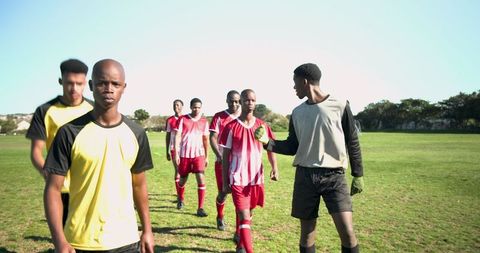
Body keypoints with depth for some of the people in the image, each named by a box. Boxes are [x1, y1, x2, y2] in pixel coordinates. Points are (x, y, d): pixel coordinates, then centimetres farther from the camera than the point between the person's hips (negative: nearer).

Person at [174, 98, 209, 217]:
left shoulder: (204, 121, 5)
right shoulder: (182, 119, -2)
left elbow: (205, 139, 11)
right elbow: (177, 136, -6)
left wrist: (206, 156, 10)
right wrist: (176, 154, -13)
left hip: (198, 154, 1)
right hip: (184, 154, -1)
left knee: (201, 179, -12)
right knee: (183, 179, 14)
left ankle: (200, 208, -5)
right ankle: (181, 199, 43)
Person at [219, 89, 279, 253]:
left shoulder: (262, 126, 3)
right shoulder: (231, 127, -5)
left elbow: (271, 148, 7)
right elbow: (225, 156, -1)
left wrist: (274, 168, -12)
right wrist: (225, 182, -3)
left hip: (256, 178, 4)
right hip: (238, 179, -3)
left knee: (248, 214, 18)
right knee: (244, 217, -8)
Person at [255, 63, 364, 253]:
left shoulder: (340, 106, -3)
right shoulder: (297, 113, 8)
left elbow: (353, 143, 1)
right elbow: (293, 147, 11)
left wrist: (358, 175, -1)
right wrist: (267, 142, -1)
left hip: (334, 176, -3)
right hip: (305, 177, 3)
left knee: (347, 232, -10)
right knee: (307, 232, 8)